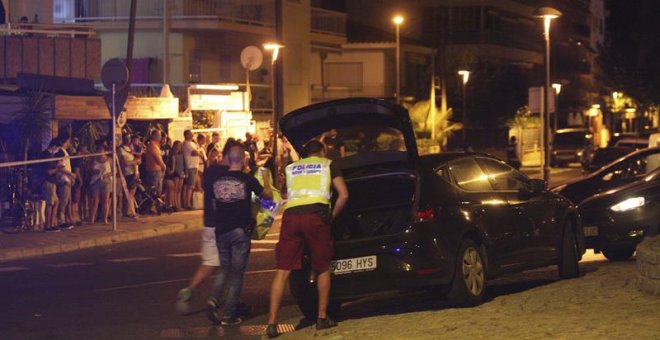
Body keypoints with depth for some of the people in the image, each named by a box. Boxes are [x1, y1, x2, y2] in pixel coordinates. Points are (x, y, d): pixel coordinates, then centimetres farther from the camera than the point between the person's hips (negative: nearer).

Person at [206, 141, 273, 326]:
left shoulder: (216, 177, 1)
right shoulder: (247, 179, -9)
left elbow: (212, 202, 11)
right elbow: (268, 194, 4)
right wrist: (265, 177, 20)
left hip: (221, 231, 3)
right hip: (240, 231, -3)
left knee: (225, 269, 18)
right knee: (237, 274, 4)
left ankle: (213, 300, -6)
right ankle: (229, 315, 2)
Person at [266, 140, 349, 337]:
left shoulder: (291, 168, 27)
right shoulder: (328, 165, 19)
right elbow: (344, 195, 11)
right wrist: (332, 217, 21)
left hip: (291, 216, 2)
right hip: (316, 215, -2)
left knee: (282, 271, 1)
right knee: (323, 269, 14)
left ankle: (272, 323, -4)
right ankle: (322, 318, 15)